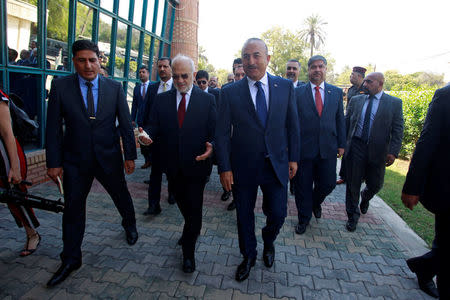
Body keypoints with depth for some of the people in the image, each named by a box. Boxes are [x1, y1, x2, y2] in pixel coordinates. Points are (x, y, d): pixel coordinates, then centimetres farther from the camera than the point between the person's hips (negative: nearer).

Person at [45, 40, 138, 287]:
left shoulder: (114, 87, -2)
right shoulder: (60, 86, -4)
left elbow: (125, 123, 0)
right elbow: (53, 127, -3)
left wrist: (130, 155, -2)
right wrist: (54, 162, -6)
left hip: (109, 157, 0)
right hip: (75, 160, 0)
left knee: (121, 196, 17)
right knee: (73, 208, 9)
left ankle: (130, 225, 49)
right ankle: (71, 259, 28)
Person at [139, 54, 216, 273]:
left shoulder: (207, 99, -2)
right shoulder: (162, 99, 5)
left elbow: (214, 130, -6)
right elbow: (154, 125, 2)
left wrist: (211, 146, -27)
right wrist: (147, 135, -21)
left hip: (196, 164, -3)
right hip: (173, 165, 3)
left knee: (194, 207, 4)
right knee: (182, 203, 22)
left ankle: (188, 252, 23)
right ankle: (193, 231, 51)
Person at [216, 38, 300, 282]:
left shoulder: (285, 87, 0)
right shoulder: (230, 92, -6)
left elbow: (292, 125, 5)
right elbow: (222, 133, -5)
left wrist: (293, 157, 3)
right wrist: (224, 168, -8)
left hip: (276, 164, 1)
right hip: (243, 167, 0)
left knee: (277, 214, 9)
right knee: (244, 215, 14)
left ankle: (268, 242, 45)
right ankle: (248, 256, 41)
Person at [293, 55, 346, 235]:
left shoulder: (336, 92, 8)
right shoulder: (297, 92, -1)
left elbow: (340, 120, 10)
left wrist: (341, 144, 7)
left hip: (328, 149, 3)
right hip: (304, 148, -2)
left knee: (328, 183, 9)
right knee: (303, 186, 7)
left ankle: (316, 203, 43)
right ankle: (304, 218, 28)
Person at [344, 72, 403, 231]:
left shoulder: (394, 103, 0)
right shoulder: (355, 100, 6)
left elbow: (398, 130, -3)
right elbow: (346, 123, 9)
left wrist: (393, 152, -12)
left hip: (377, 150, -1)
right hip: (355, 148, 1)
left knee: (375, 184, 11)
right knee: (353, 184, 6)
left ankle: (364, 198, 47)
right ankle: (352, 216, 25)